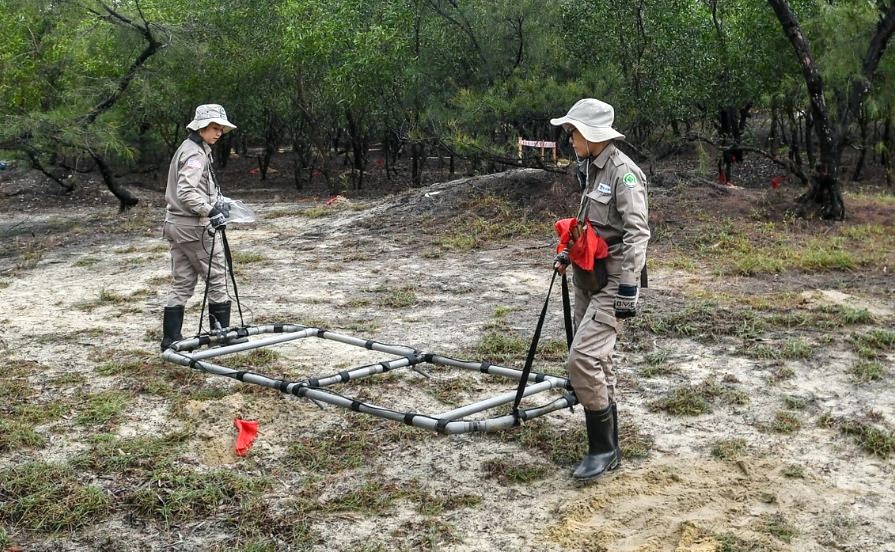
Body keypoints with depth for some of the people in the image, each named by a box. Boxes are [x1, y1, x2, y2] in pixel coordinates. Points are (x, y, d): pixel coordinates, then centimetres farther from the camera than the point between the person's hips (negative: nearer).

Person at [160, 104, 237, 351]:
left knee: (182, 284, 11)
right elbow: (186, 192, -26)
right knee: (217, 278, 4)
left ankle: (171, 338, 12)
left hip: (177, 226, 9)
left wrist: (216, 201, 15)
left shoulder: (187, 149, 16)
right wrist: (210, 210, -28)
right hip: (196, 228, -9)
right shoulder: (196, 154, -16)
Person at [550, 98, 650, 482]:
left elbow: (637, 234, -20)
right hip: (587, 278, 9)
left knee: (583, 359, -16)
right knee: (597, 360, 14)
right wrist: (567, 254, 23)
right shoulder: (590, 169, 12)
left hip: (612, 282, -9)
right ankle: (607, 440, 28)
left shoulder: (624, 173, -16)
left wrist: (628, 289, -23)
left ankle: (604, 450, -3)